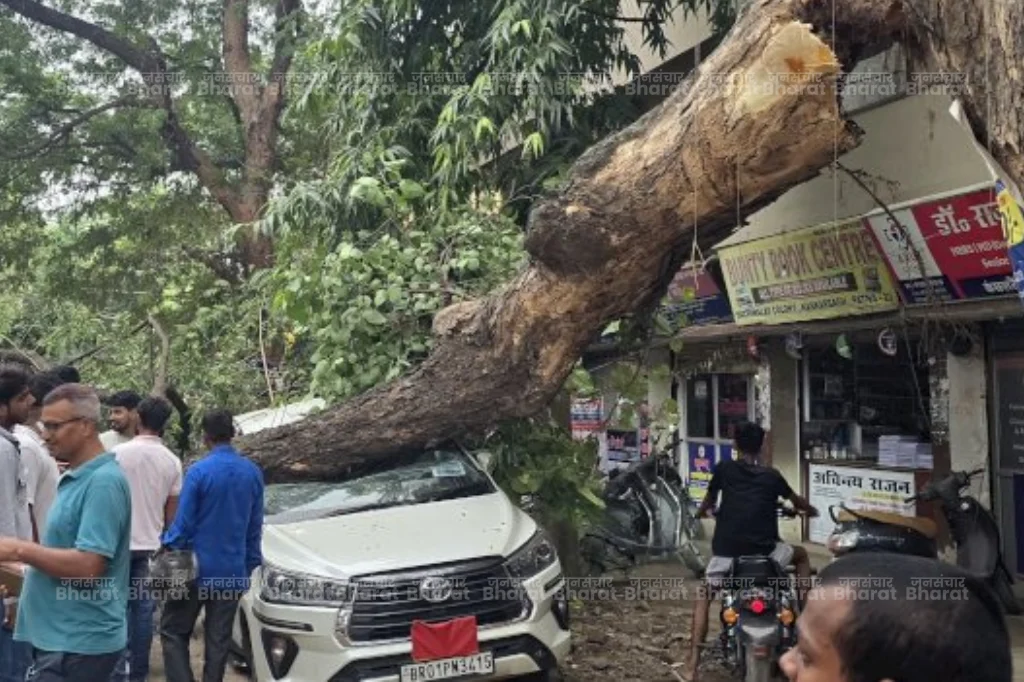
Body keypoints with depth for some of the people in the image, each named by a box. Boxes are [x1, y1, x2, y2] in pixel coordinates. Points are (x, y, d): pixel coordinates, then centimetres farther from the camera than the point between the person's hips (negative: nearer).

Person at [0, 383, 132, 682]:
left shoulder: (103, 481, -19)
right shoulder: (77, 477, 13)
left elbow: (87, 565, -25)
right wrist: (26, 575, 13)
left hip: (78, 643, -10)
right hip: (62, 636, 10)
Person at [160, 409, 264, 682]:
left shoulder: (199, 471, -14)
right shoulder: (253, 473, 1)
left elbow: (183, 523, -11)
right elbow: (255, 526, 7)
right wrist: (252, 563, 16)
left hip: (197, 567, -4)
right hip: (233, 571, 4)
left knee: (173, 631, 9)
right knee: (219, 639, 10)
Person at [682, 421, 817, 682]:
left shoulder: (724, 469, 11)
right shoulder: (771, 475, 12)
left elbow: (709, 500, 27)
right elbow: (797, 501, 30)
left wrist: (701, 512, 53)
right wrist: (811, 510, 55)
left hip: (726, 548, 0)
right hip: (765, 549, 0)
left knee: (703, 598, 17)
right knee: (801, 555, 30)